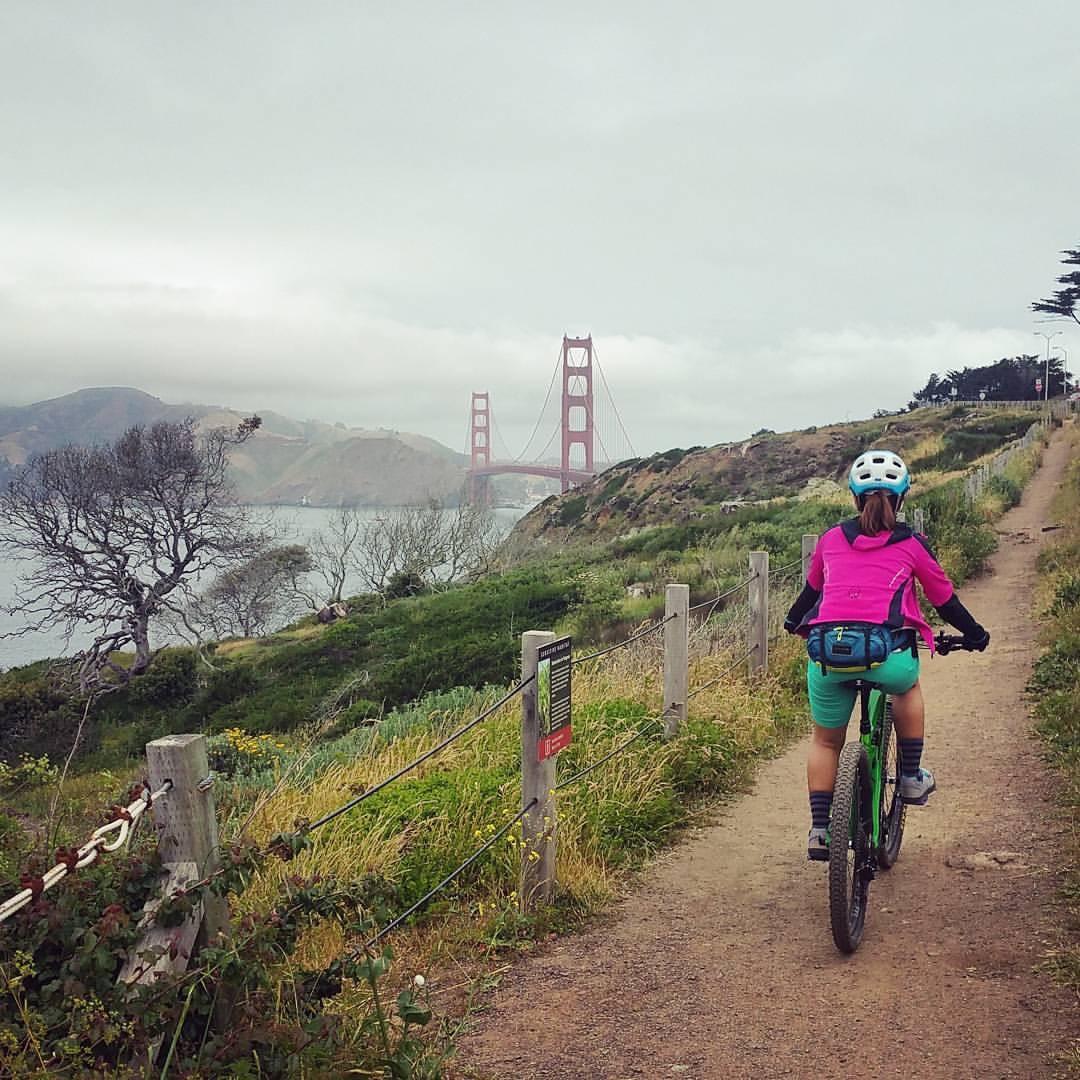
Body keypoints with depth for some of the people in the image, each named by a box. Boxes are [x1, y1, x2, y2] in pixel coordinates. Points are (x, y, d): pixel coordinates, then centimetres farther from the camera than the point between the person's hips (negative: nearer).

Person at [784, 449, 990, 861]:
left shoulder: (832, 539, 17)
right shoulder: (911, 544, 11)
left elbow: (810, 590, 31)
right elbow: (945, 599, 21)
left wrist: (794, 623, 51)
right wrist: (975, 635, 38)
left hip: (827, 651, 2)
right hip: (885, 650, -2)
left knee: (826, 741, 22)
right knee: (908, 688, 34)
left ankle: (819, 830, 18)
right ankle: (912, 777, 36)